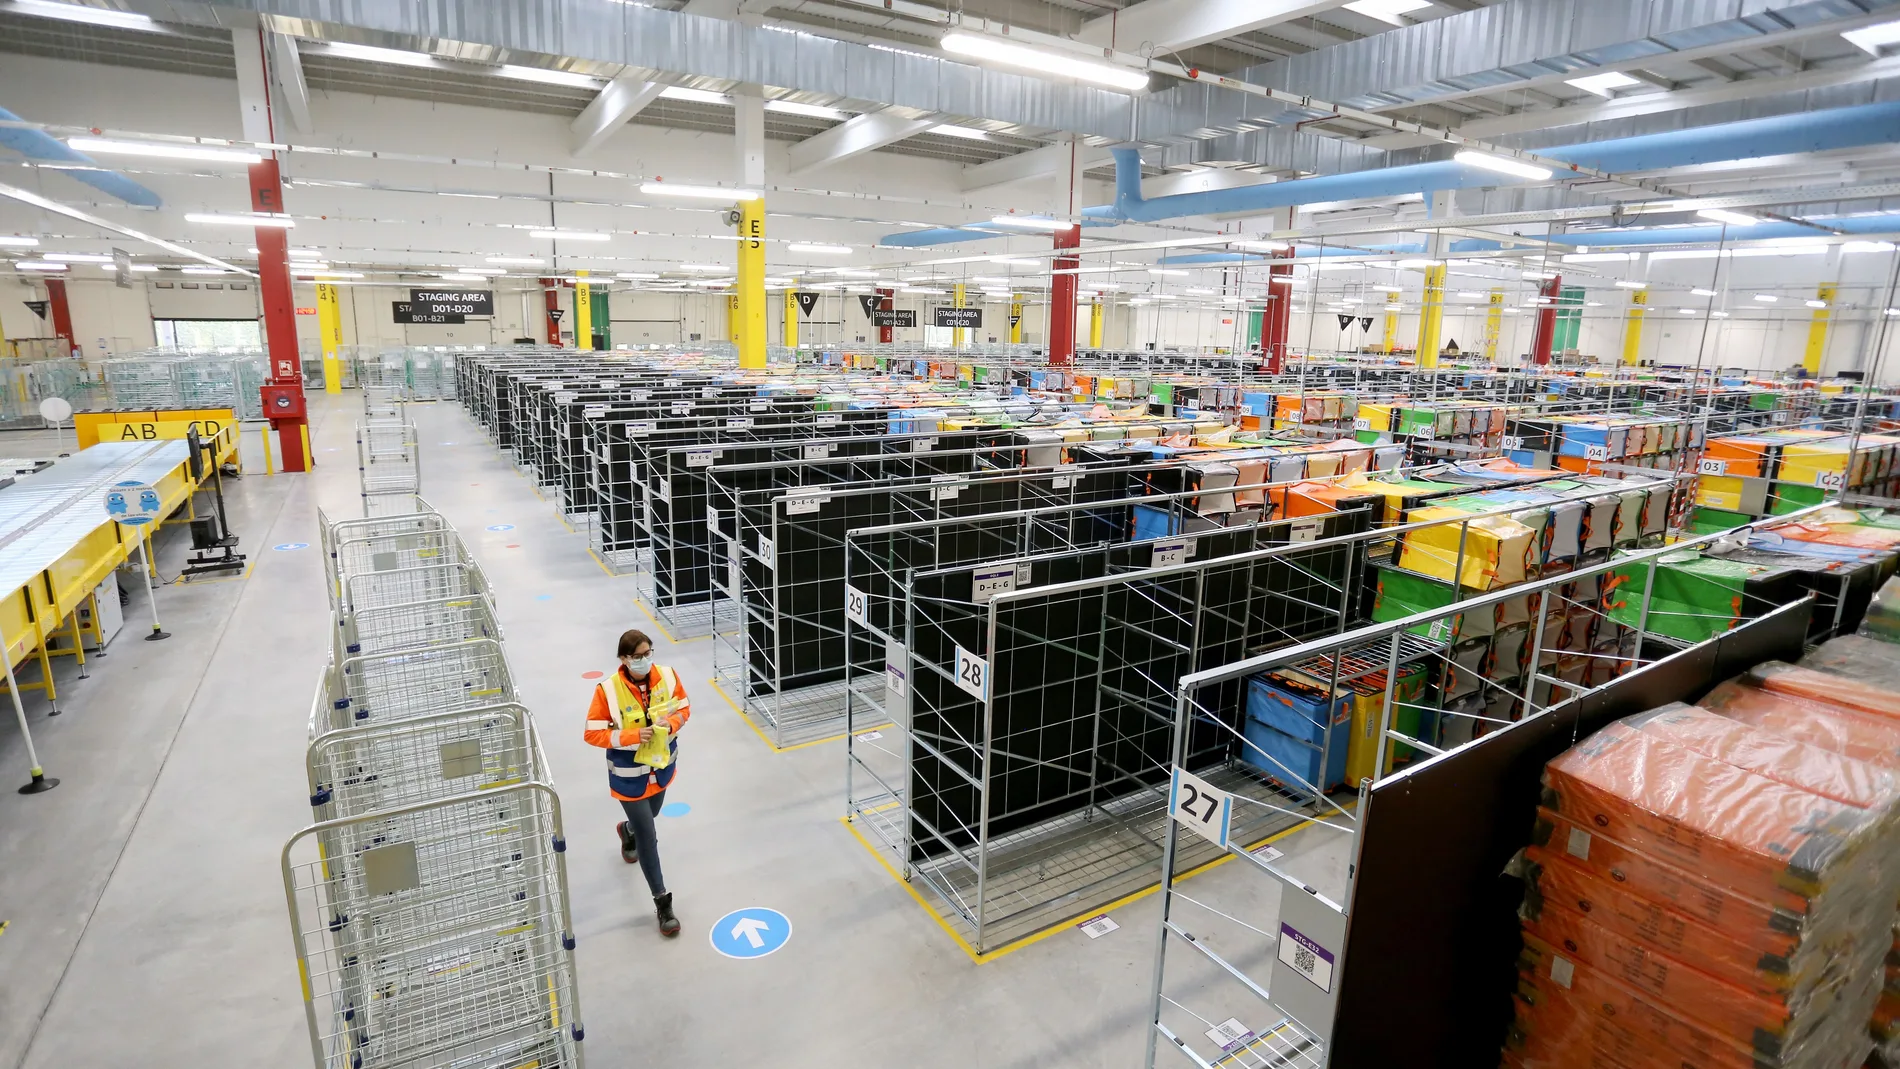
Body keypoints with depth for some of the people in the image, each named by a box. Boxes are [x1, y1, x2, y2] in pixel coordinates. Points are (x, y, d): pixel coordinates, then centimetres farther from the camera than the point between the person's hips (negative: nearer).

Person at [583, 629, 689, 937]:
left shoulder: (667, 676, -15)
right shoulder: (608, 690, -24)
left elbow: (683, 708, 0)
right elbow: (592, 734, -18)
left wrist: (672, 724, -21)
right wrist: (632, 736, -29)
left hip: (663, 766, 4)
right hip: (629, 775, -4)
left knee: (650, 815, 30)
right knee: (648, 837, 2)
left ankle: (628, 831, 67)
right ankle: (662, 903, 17)